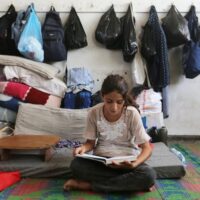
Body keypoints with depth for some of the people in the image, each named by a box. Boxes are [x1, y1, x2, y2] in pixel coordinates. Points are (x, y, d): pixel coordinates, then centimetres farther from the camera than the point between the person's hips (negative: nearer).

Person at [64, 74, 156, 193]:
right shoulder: (94, 112, -10)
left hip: (126, 160, 0)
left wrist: (134, 164, -34)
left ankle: (89, 185, -21)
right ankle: (127, 183, -17)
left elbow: (147, 148, -14)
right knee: (76, 165, -28)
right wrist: (84, 148, -25)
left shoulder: (132, 113, -16)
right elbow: (91, 142, 0)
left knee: (149, 175, -32)